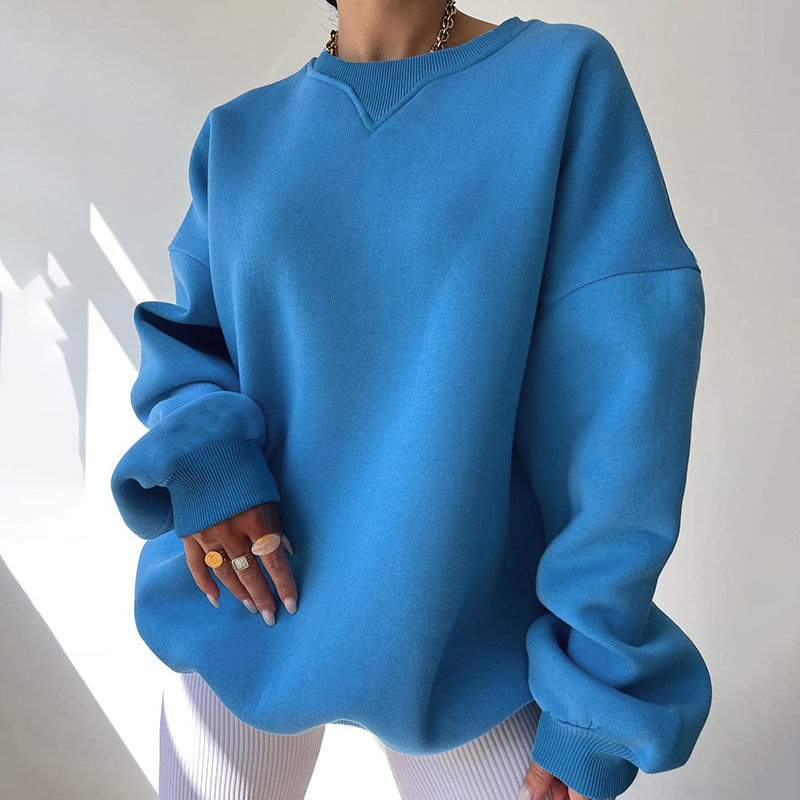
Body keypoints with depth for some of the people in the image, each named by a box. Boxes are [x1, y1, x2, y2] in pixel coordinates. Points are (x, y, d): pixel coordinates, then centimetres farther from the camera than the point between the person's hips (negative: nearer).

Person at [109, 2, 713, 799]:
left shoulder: (568, 80, -8)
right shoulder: (242, 139, 2)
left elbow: (617, 380, -14)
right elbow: (190, 342, 7)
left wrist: (602, 686, -14)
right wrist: (202, 470, -16)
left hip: (453, 627, -2)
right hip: (254, 598, 3)